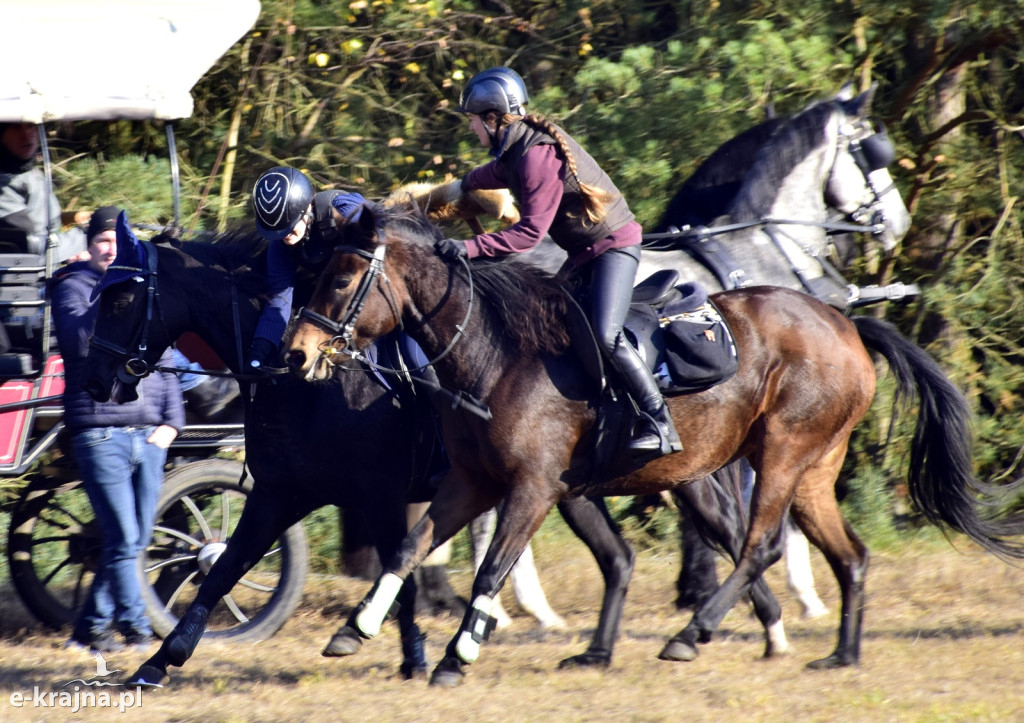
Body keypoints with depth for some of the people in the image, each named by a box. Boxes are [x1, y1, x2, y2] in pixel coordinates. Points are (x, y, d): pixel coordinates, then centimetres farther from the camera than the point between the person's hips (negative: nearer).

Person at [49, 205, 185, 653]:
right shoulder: (73, 287, 3)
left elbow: (164, 361, 21)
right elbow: (80, 340, -17)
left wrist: (171, 421, 8)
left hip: (148, 436, 6)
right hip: (100, 434, -6)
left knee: (135, 540, 7)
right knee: (123, 539, -12)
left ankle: (92, 627, 17)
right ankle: (136, 628, -5)